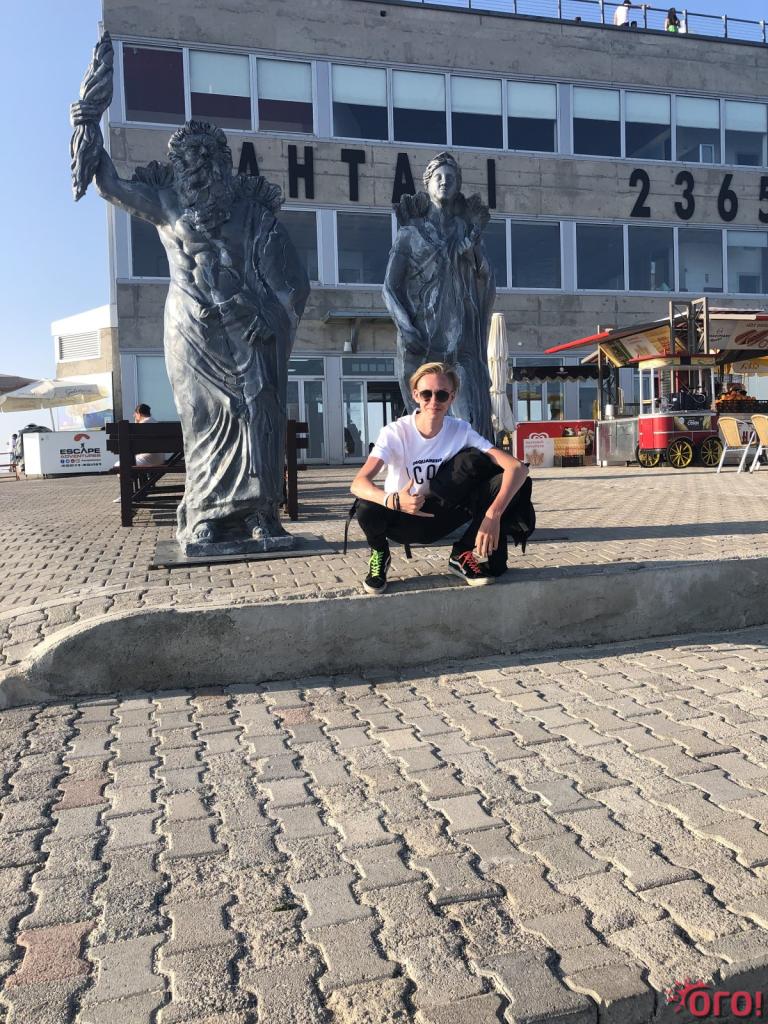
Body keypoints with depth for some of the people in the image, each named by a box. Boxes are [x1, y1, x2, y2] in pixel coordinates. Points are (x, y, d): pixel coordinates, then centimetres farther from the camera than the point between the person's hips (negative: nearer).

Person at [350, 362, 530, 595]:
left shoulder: (461, 431, -14)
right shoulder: (395, 432, -18)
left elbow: (518, 468, -24)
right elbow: (358, 483, -31)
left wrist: (494, 515, -39)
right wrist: (393, 501, -52)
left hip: (440, 518, 2)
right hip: (402, 520, -2)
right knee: (368, 508, -37)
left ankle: (462, 555, -2)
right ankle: (379, 554, 1)